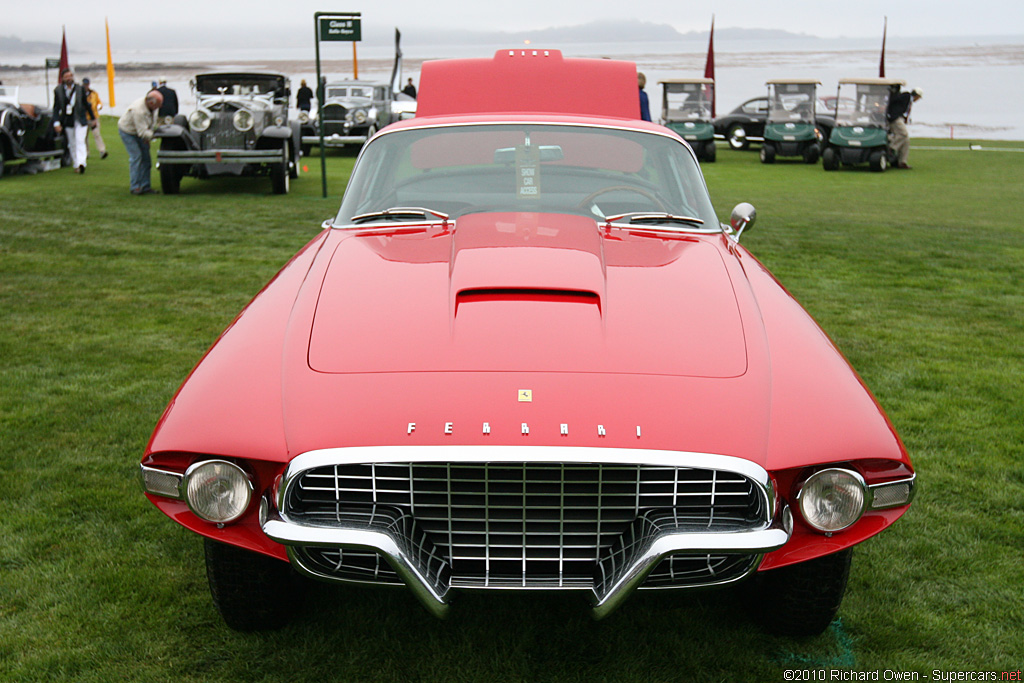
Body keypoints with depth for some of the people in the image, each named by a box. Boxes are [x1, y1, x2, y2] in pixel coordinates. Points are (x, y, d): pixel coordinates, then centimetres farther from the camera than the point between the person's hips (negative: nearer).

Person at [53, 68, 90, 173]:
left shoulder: (80, 89, 0)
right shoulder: (58, 90, 1)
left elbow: (86, 104, 9)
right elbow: (56, 108, 2)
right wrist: (56, 122, -7)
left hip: (80, 120, -2)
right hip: (67, 121, 2)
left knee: (80, 141, -15)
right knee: (72, 144, 9)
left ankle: (81, 163, -25)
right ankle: (76, 165, 18)